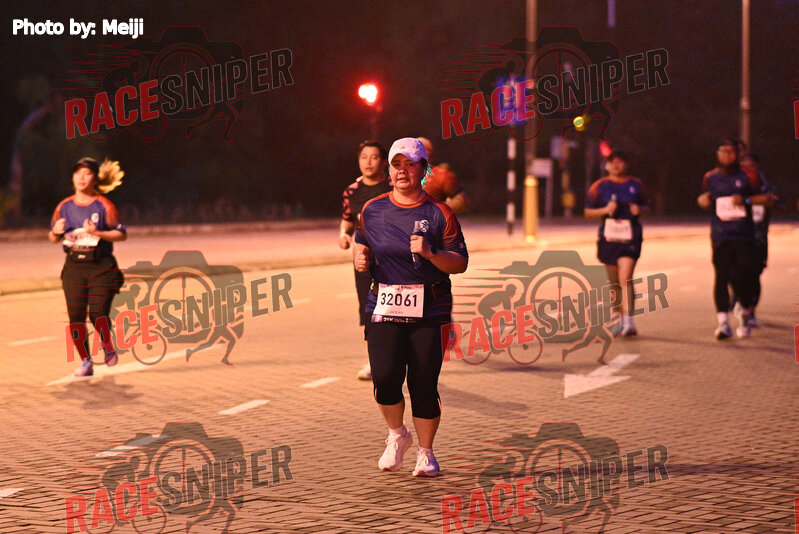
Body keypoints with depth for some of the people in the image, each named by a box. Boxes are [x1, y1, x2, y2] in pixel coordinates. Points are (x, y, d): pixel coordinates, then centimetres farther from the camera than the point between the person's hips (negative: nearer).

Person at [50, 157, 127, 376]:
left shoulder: (104, 206, -5)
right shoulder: (64, 207, 7)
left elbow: (122, 234, -9)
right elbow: (53, 238, 13)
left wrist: (97, 233, -22)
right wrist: (56, 232, -10)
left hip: (101, 267, -4)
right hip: (74, 267, 4)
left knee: (98, 313, -12)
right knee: (76, 316, -2)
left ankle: (108, 346, 19)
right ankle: (85, 361, 12)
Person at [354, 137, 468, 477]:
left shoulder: (439, 213, 2)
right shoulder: (372, 210, 11)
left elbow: (460, 262, -2)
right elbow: (360, 244, 26)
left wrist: (431, 254, -19)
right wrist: (359, 258, 3)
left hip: (429, 310, -2)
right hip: (384, 307, 2)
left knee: (424, 383, -3)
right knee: (385, 377, -13)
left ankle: (425, 452, 15)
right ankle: (397, 435, 15)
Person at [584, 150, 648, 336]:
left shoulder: (636, 184, 8)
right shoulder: (599, 186, 6)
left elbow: (646, 206, 18)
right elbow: (588, 211, 6)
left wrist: (640, 209, -5)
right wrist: (605, 210, -11)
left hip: (630, 237, -2)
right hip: (608, 237, 2)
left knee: (625, 278, -18)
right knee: (614, 282, 10)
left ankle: (628, 320, -24)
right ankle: (620, 318, 28)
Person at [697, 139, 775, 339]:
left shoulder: (747, 177, 3)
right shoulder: (710, 178, 12)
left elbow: (768, 198, -1)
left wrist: (746, 200, -13)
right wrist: (703, 200, 5)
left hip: (744, 235, -1)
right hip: (720, 236, 1)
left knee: (746, 277, -3)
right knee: (721, 277, -9)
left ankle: (745, 315, 24)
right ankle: (723, 322, -10)